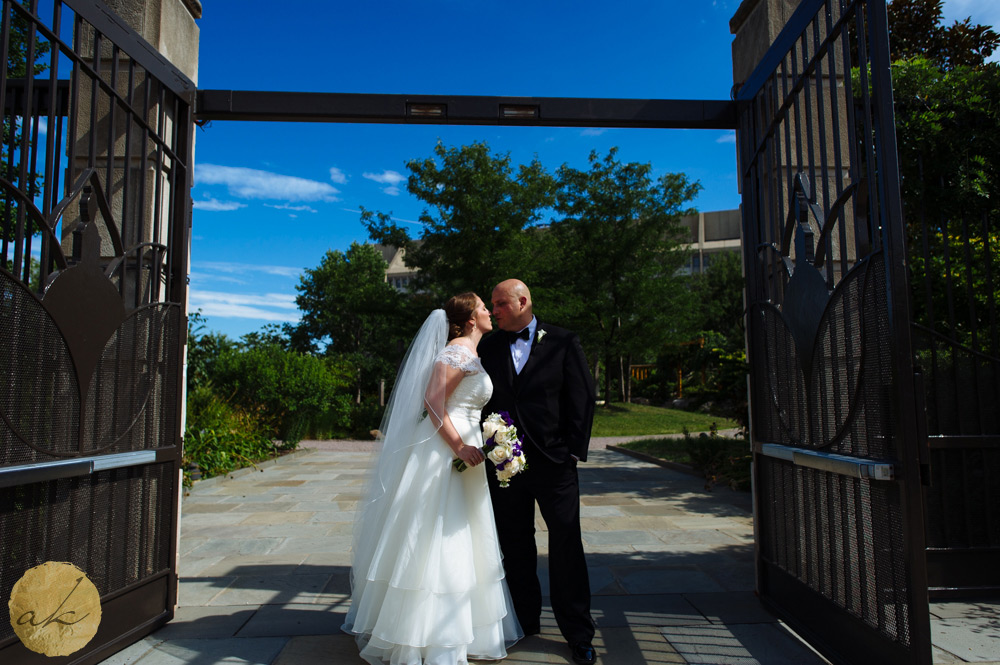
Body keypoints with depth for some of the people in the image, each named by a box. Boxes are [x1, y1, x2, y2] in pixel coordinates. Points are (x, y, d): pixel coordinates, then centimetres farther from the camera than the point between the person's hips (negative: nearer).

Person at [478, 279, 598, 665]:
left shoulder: (563, 343, 1)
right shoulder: (488, 348, 7)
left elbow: (583, 398, -1)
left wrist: (575, 451, -7)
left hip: (553, 463, -2)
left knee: (566, 548, 3)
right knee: (515, 548, 13)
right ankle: (526, 622, 31)